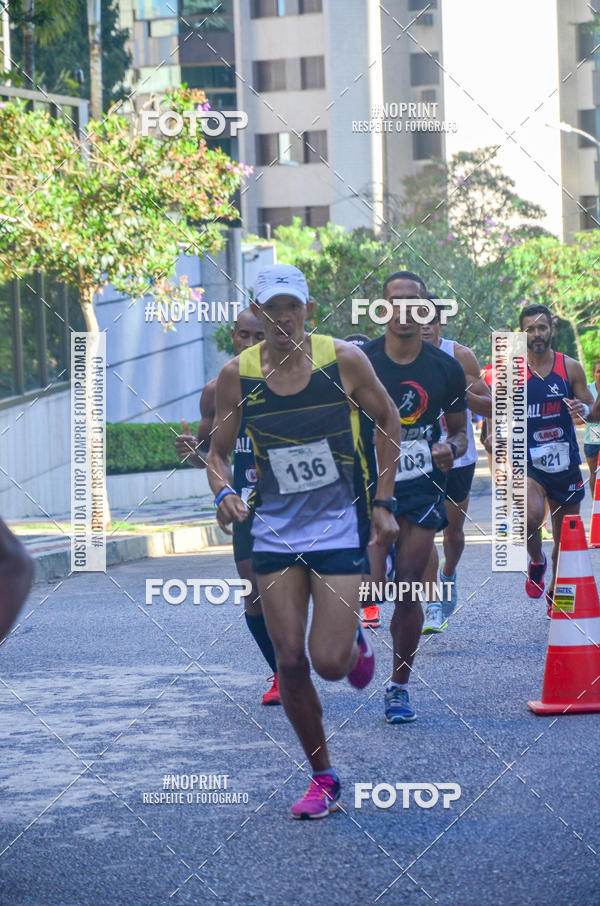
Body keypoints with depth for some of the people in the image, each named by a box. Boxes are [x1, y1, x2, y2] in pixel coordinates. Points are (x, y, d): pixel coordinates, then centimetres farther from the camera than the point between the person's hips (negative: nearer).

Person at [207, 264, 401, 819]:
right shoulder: (237, 376, -4)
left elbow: (388, 421, 5)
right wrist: (224, 492, -16)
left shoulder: (344, 361, -9)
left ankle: (355, 643, 28)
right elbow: (219, 451, 6)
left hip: (340, 527, -2)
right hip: (275, 531, 2)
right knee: (290, 661, -1)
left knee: (329, 663, -10)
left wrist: (383, 503, 1)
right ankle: (323, 777, 15)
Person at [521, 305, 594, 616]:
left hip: (565, 462, 3)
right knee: (532, 515, -29)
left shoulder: (570, 368, 2)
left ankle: (555, 593, 30)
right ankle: (536, 563, 2)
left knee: (565, 537, 9)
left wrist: (582, 409, -14)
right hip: (527, 461, -3)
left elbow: (591, 408, 8)